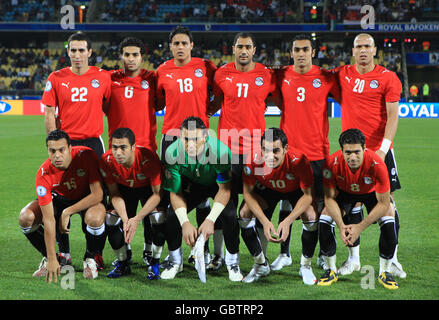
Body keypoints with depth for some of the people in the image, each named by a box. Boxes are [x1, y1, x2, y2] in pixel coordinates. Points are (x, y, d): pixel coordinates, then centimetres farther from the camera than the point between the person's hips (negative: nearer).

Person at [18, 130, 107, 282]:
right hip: (59, 198, 2)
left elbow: (98, 194, -26)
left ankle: (90, 259, -4)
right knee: (26, 218, -23)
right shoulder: (43, 174, -29)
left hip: (87, 199, -1)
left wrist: (67, 212, -31)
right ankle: (48, 258, 4)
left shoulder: (86, 155, -30)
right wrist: (52, 259, -34)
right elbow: (49, 220, -30)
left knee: (95, 219, -36)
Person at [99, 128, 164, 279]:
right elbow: (114, 193, -14)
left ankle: (155, 264, -6)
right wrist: (125, 219, -31)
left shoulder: (148, 158, -37)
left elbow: (157, 194, -28)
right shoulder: (106, 161, -27)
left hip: (148, 188, -3)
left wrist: (137, 219, -38)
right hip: (124, 188, 3)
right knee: (111, 220, -18)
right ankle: (123, 263, 5)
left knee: (159, 218, -27)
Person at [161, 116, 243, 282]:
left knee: (229, 215, -26)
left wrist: (210, 220, -34)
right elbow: (175, 193, -19)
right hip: (191, 185, 2)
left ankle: (233, 261, -1)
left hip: (218, 184, -2)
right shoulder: (172, 153, -30)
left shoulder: (220, 151, -37)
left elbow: (224, 189, -25)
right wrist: (185, 223, -32)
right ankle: (175, 262, 9)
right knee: (172, 215, -17)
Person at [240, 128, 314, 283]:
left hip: (295, 190, -2)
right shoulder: (253, 161, -33)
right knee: (245, 214, -18)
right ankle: (261, 265, 4)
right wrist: (265, 221, -33)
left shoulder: (298, 161, -39)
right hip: (267, 189, 2)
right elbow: (248, 193, -20)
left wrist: (287, 221, -40)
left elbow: (308, 194, -28)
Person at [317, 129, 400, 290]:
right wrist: (341, 226, -32)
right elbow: (329, 198, -19)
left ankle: (385, 272, -5)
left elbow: (383, 204, -28)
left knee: (389, 220, -24)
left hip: (372, 192, -1)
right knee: (325, 218, -19)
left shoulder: (377, 165, -38)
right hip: (344, 192, 1)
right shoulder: (332, 164, -33)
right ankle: (331, 270, 0)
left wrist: (360, 227, -32)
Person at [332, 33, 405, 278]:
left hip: (380, 150, -2)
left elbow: (393, 116, -7)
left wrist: (383, 149, -17)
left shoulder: (388, 78, -3)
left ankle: (392, 259, 7)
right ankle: (354, 258, 13)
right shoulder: (342, 74, 6)